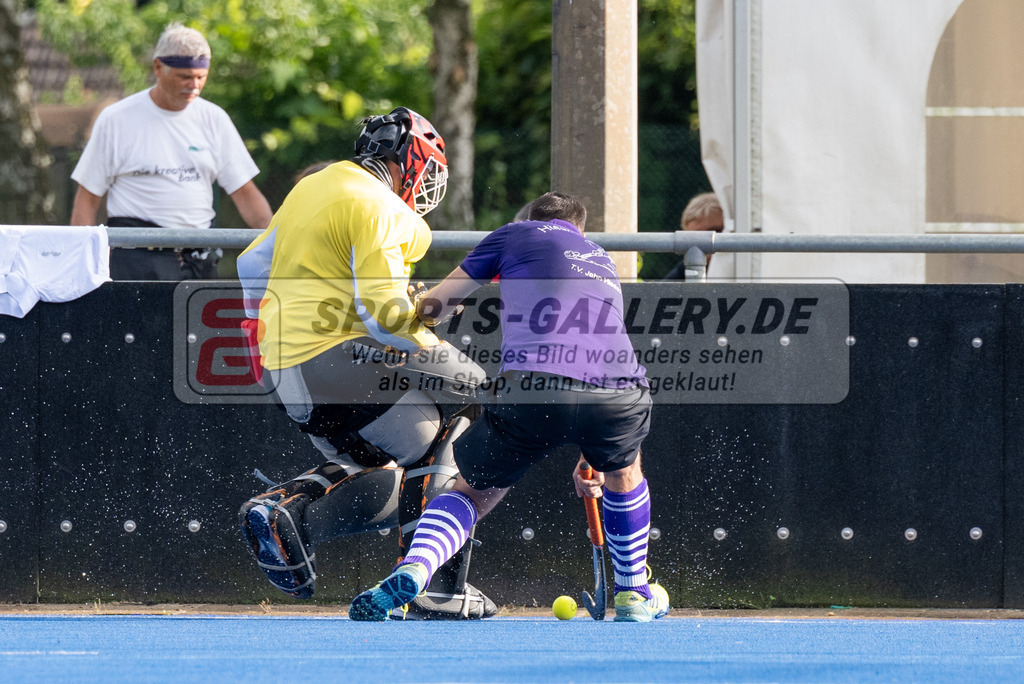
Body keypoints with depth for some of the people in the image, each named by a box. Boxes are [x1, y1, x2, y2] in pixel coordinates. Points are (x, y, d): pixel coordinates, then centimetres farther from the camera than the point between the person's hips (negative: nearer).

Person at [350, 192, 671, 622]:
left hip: (533, 389, -3)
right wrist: (593, 455, 52)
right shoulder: (603, 261, 37)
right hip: (619, 391, 3)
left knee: (473, 492, 18)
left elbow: (432, 305, 22)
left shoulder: (517, 234, 23)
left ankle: (412, 570, -9)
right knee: (623, 469, 38)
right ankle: (634, 595, 42)